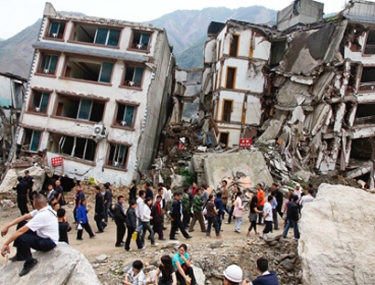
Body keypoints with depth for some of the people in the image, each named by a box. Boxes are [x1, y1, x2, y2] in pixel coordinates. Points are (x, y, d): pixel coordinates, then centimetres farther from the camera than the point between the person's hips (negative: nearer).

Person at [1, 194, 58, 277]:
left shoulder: (41, 216, -28)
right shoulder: (44, 209, -3)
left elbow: (21, 231, -25)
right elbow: (24, 217, 3)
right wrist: (7, 226, -3)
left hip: (48, 243, -10)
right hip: (43, 235, 10)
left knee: (20, 238, -30)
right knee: (21, 224, 9)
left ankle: (30, 261, -4)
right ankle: (20, 255, 18)